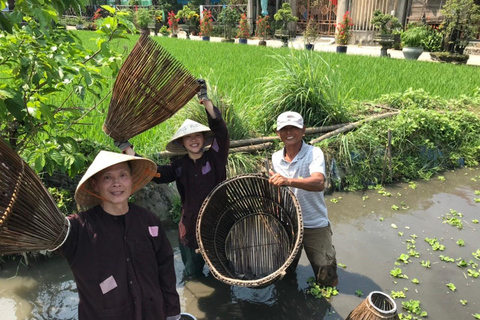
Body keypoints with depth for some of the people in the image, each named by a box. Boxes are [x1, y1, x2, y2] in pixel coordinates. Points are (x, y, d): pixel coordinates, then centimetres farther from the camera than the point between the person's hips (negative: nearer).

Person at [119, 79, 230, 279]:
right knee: (193, 274, 18)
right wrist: (126, 148, -8)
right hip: (191, 227, 2)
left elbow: (220, 129, -20)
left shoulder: (215, 157, -8)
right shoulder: (179, 167, 0)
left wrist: (204, 99, -28)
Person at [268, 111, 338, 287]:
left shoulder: (314, 153, -16)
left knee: (327, 280, 5)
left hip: (315, 225, -4)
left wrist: (288, 181, -48)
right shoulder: (276, 158, 1)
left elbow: (319, 183, -34)